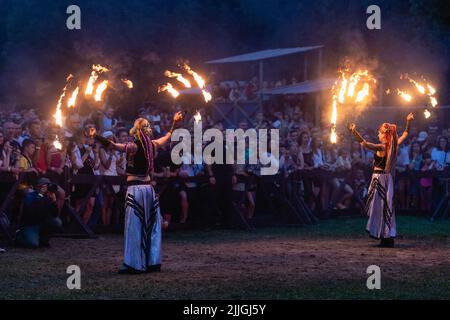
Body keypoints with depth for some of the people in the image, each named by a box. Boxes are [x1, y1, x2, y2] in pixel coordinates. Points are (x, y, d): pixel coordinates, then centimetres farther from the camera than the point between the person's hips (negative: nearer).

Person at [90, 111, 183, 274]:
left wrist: (95, 136, -27)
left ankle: (134, 264, -4)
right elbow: (168, 137, 23)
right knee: (152, 226, 12)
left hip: (135, 189, -6)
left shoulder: (133, 146, -12)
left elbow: (113, 145, -26)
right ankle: (153, 262, 15)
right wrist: (175, 123, 37)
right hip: (149, 188, 6)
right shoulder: (152, 145, 5)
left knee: (134, 227, -4)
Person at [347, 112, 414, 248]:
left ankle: (385, 238, -4)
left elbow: (364, 143, -29)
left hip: (379, 178, -7)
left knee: (379, 207, -3)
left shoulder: (381, 147, -15)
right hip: (388, 178, 7)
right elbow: (405, 134, 21)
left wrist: (354, 132, -33)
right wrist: (409, 122, 23)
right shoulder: (394, 146, 5)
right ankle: (389, 238, 11)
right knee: (387, 207, 10)